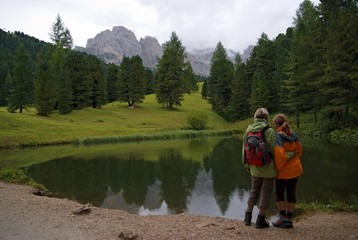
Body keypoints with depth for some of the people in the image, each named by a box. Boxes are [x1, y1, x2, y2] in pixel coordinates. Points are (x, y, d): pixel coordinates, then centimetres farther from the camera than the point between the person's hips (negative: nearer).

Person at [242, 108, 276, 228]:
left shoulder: (248, 131, -1)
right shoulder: (269, 131, -17)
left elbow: (244, 150, 4)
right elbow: (274, 151, -16)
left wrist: (247, 165, 16)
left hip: (255, 168, 5)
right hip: (268, 168, -4)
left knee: (254, 191, 20)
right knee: (265, 193, 9)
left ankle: (248, 217, 26)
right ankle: (260, 220, 16)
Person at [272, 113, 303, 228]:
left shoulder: (278, 136, -20)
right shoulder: (292, 133, -1)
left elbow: (279, 155, -26)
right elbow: (299, 148, 7)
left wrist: (278, 168, -14)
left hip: (284, 171, -6)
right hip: (295, 168, 6)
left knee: (279, 192, 13)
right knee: (291, 193, 12)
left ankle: (283, 218, 15)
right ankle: (289, 220, 21)